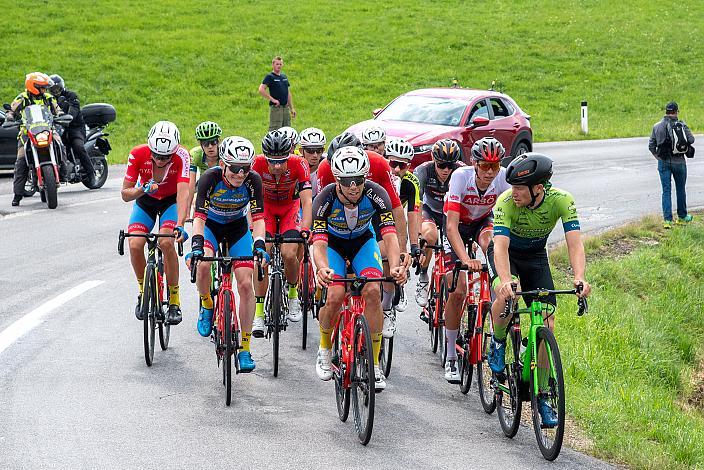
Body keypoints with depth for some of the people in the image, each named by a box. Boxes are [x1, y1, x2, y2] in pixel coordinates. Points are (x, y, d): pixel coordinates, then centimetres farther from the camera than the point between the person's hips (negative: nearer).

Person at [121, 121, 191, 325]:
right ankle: (144, 291, 6)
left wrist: (180, 225, -54)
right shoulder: (138, 154, -28)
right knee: (135, 245, -20)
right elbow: (125, 194, -22)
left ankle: (174, 300, -13)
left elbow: (183, 193, -41)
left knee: (166, 242, -27)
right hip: (145, 201, 2)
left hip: (171, 201, -2)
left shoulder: (182, 156, -32)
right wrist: (142, 189, -43)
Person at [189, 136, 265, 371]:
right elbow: (199, 216, -35)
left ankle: (245, 348, -4)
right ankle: (207, 305, 1)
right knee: (203, 265, -32)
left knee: (246, 284, -11)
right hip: (211, 225, -1)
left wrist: (259, 245, -45)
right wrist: (197, 245, -51)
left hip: (238, 228, 1)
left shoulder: (253, 180, -26)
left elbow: (257, 218, -28)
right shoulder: (210, 178, -31)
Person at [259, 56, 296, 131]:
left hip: (285, 107, 7)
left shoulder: (284, 76, 16)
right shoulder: (270, 76, -6)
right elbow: (261, 90, -19)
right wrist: (273, 99, -19)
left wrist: (292, 108, 18)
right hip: (276, 107, -7)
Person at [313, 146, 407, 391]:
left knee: (372, 291, -22)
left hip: (363, 241, 1)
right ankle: (325, 349, 7)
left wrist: (396, 266, -56)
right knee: (335, 296, -23)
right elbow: (319, 242, -41)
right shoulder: (326, 199, -33)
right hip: (333, 244, -1)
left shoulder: (376, 194, -30)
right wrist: (322, 269, -63)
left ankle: (373, 364, -12)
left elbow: (389, 234, -37)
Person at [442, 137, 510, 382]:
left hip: (483, 221, 2)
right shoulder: (461, 176, -33)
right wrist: (465, 258, -51)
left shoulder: (504, 178, -27)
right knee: (457, 290, -12)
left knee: (490, 243, -35)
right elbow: (452, 226, -38)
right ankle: (451, 358, 2)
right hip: (458, 225, -2)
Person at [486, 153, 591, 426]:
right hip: (506, 253, -2)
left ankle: (541, 398, 3)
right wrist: (505, 280, -60)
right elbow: (501, 245, -41)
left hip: (536, 256, 2)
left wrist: (579, 278, -52)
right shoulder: (506, 202, -32)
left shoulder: (562, 201, -27)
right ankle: (498, 343, -4)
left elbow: (574, 243, -34)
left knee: (547, 326, -8)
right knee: (505, 296, -36)